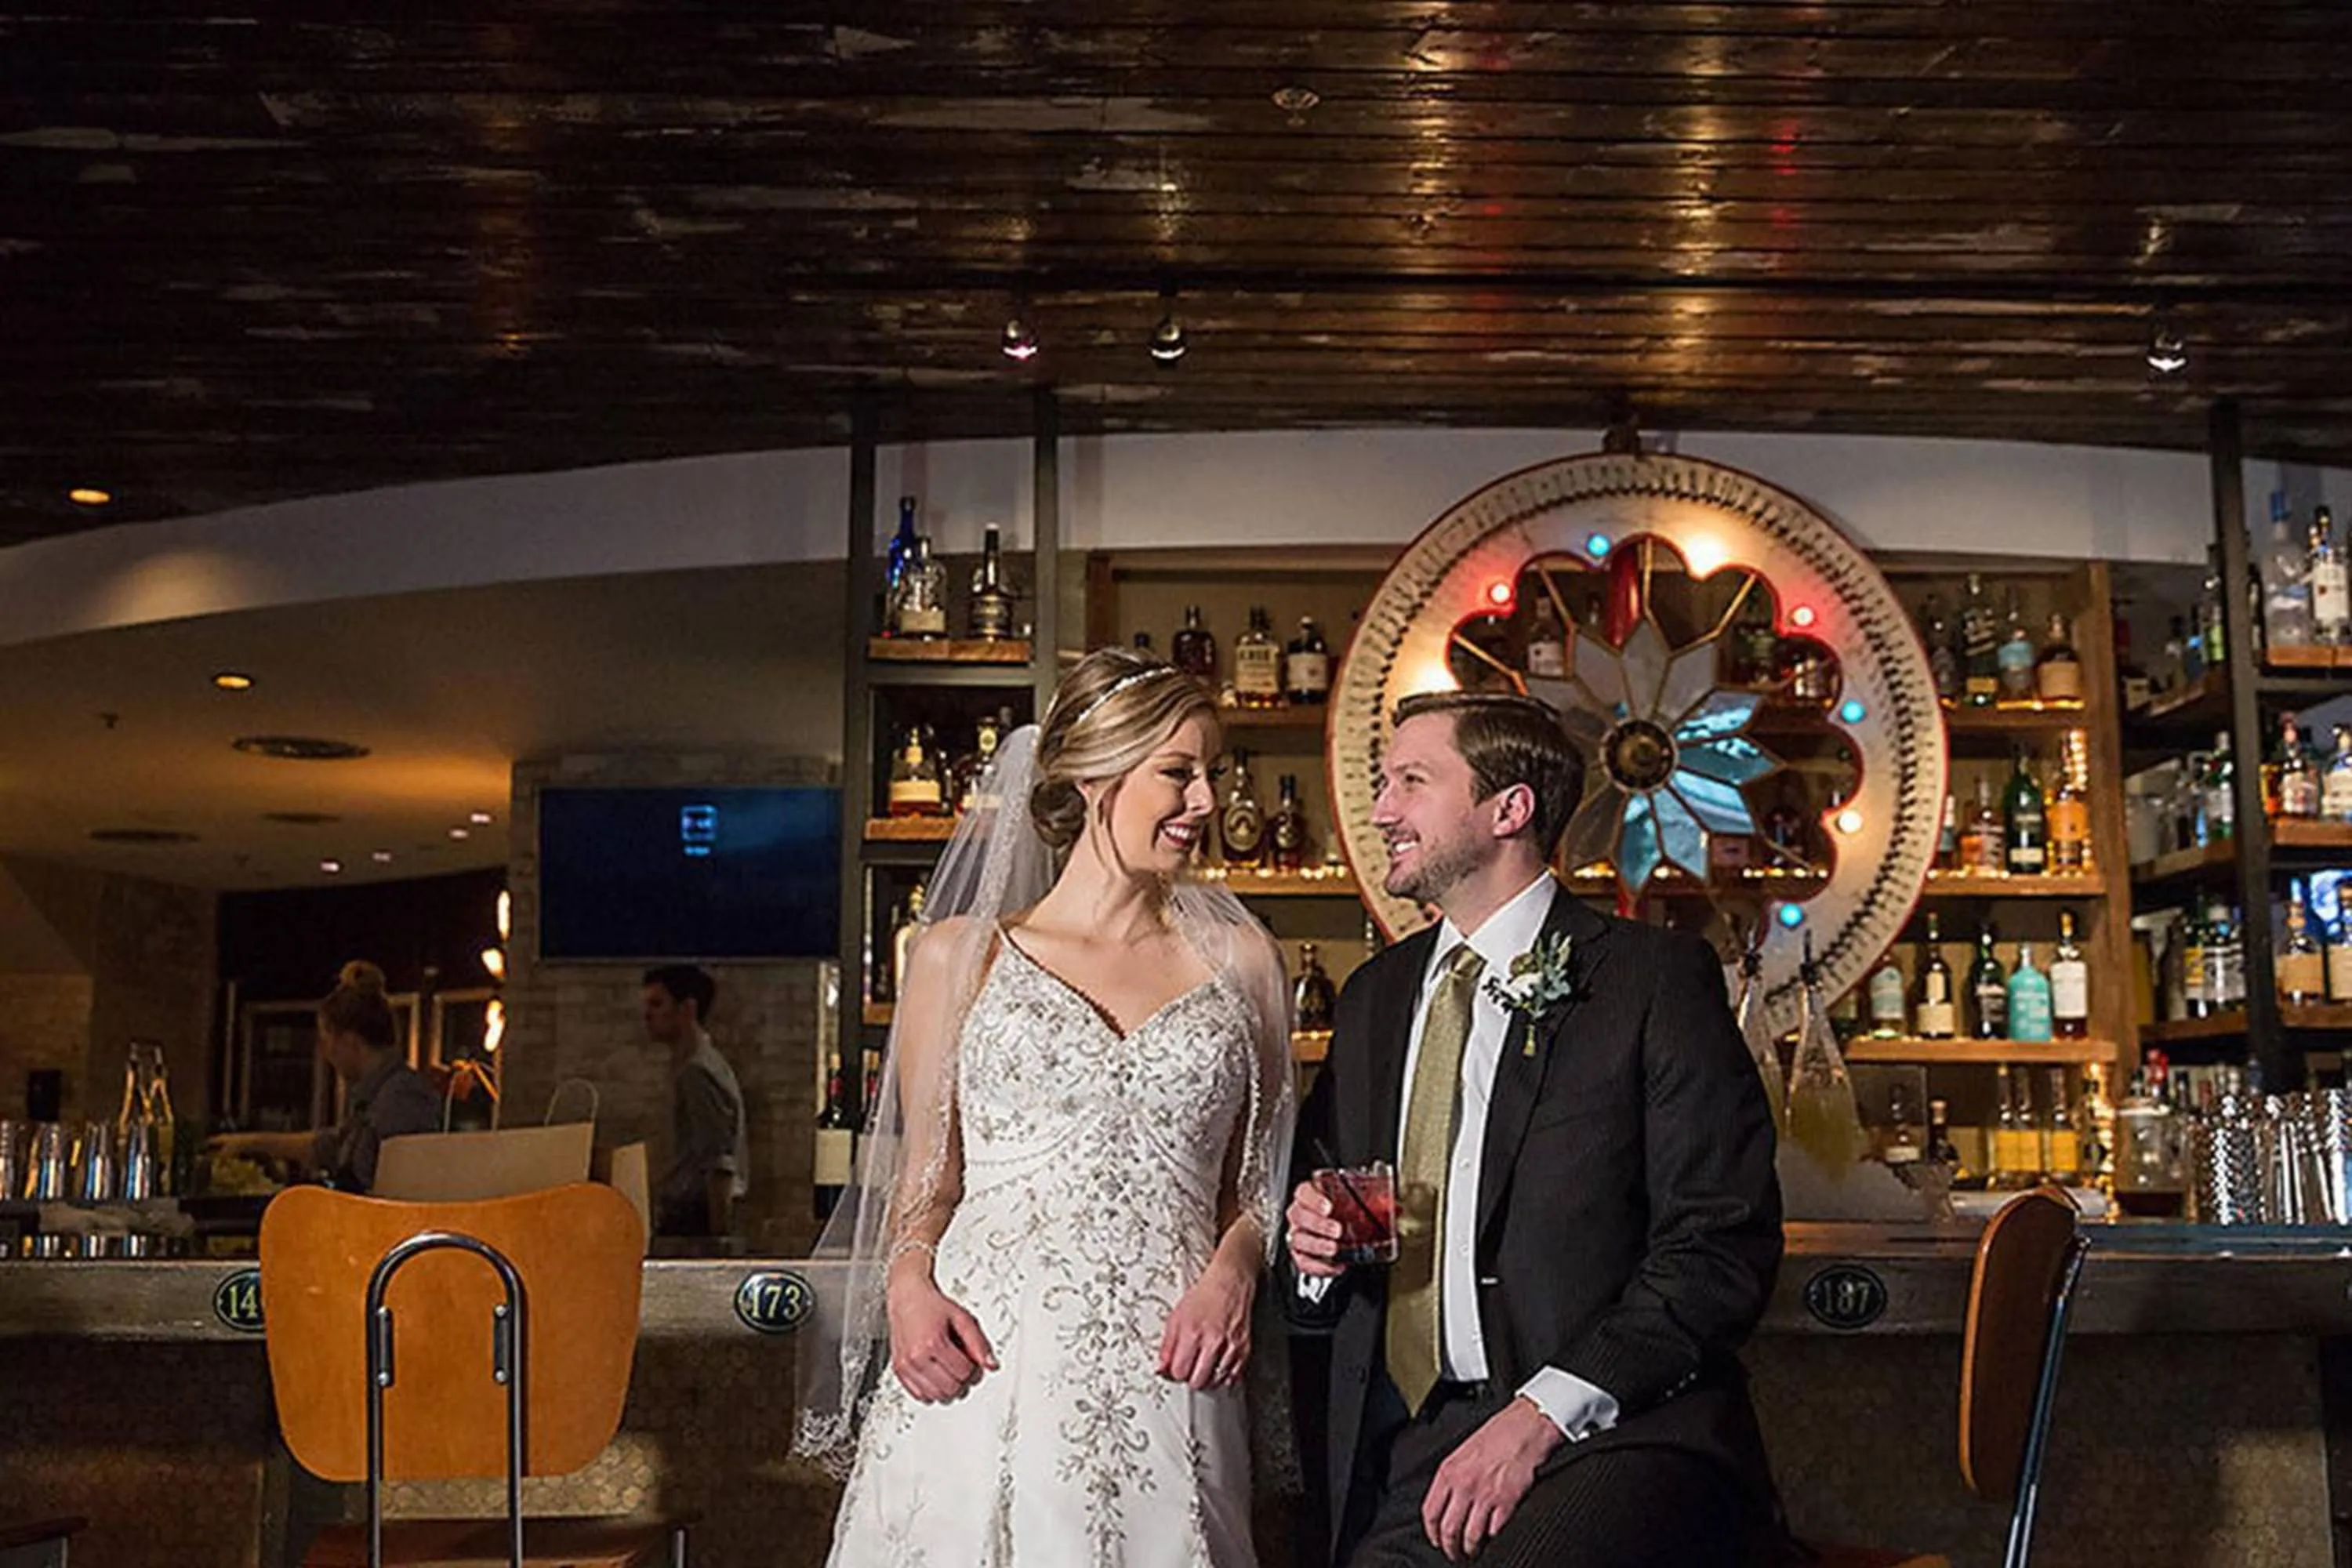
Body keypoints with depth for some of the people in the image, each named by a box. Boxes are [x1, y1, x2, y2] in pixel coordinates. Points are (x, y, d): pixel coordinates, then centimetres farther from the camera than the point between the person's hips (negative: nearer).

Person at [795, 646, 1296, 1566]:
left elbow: (1258, 1187, 15)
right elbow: (924, 1179, 12)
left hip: (1166, 1391, 1)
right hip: (982, 1377, -1)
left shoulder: (1238, 960, 12)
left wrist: (1232, 1270, -5)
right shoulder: (960, 956, 8)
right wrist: (910, 1285, -7)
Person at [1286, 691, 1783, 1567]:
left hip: (1608, 1431, -5)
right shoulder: (1373, 996, 17)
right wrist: (1317, 1245, 3)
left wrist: (1541, 1414, -16)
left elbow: (1724, 1249, -8)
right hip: (1407, 1453, 5)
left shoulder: (1654, 978, -1)